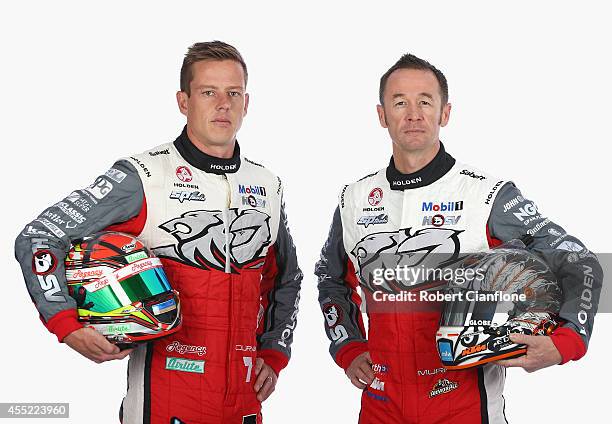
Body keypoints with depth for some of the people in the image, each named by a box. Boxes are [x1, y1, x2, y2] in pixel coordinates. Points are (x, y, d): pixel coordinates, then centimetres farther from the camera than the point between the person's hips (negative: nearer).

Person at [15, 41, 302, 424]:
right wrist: (69, 326, -17)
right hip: (165, 393, -5)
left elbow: (287, 279, 22)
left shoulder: (267, 187, 8)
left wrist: (274, 355, 11)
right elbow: (38, 239, -8)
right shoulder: (143, 177, -9)